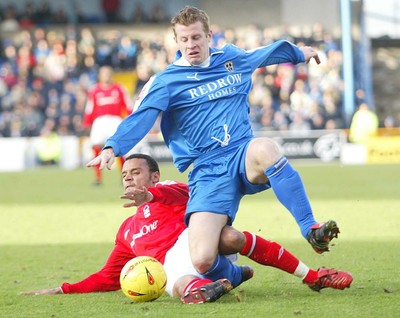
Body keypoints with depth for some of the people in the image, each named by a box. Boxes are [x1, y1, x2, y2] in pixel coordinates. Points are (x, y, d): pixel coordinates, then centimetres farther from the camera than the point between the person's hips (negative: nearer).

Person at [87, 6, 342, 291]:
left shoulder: (232, 58, 16)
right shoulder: (167, 81, 3)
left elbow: (266, 53, 36)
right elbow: (140, 118, -10)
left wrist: (299, 53, 53)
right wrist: (113, 148, -27)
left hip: (244, 155, 2)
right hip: (208, 171, -2)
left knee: (263, 148, -40)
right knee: (202, 261, -23)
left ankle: (312, 231, -29)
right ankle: (232, 274, 18)